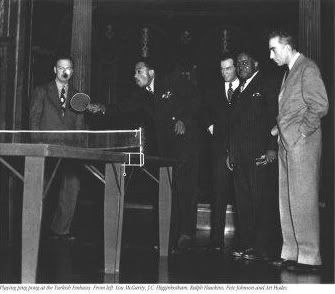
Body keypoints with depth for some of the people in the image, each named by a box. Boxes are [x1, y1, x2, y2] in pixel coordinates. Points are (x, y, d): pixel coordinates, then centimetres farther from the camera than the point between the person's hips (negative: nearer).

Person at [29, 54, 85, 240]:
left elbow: (79, 126, 15)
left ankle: (61, 229, 1)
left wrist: (77, 147, 2)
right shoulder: (41, 92, 11)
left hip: (69, 149, 3)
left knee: (72, 186, -8)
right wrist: (38, 144, -6)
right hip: (46, 147, -2)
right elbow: (34, 119, 6)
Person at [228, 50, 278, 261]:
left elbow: (274, 118, -8)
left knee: (262, 201, -5)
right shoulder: (238, 92, 22)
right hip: (240, 156, 7)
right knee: (243, 201, 8)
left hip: (259, 155, -7)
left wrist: (272, 148, -16)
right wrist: (231, 152, 16)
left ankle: (262, 248, -1)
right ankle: (247, 244, 14)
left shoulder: (266, 86, 0)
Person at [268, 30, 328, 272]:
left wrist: (302, 132, -14)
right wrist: (280, 129, 11)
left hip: (302, 143, -9)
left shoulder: (307, 69, -9)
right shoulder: (289, 71, 18)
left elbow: (320, 105, -17)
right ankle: (291, 254, 18)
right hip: (287, 143, 9)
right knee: (287, 200, 10)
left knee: (302, 200, -6)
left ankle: (309, 257, 2)